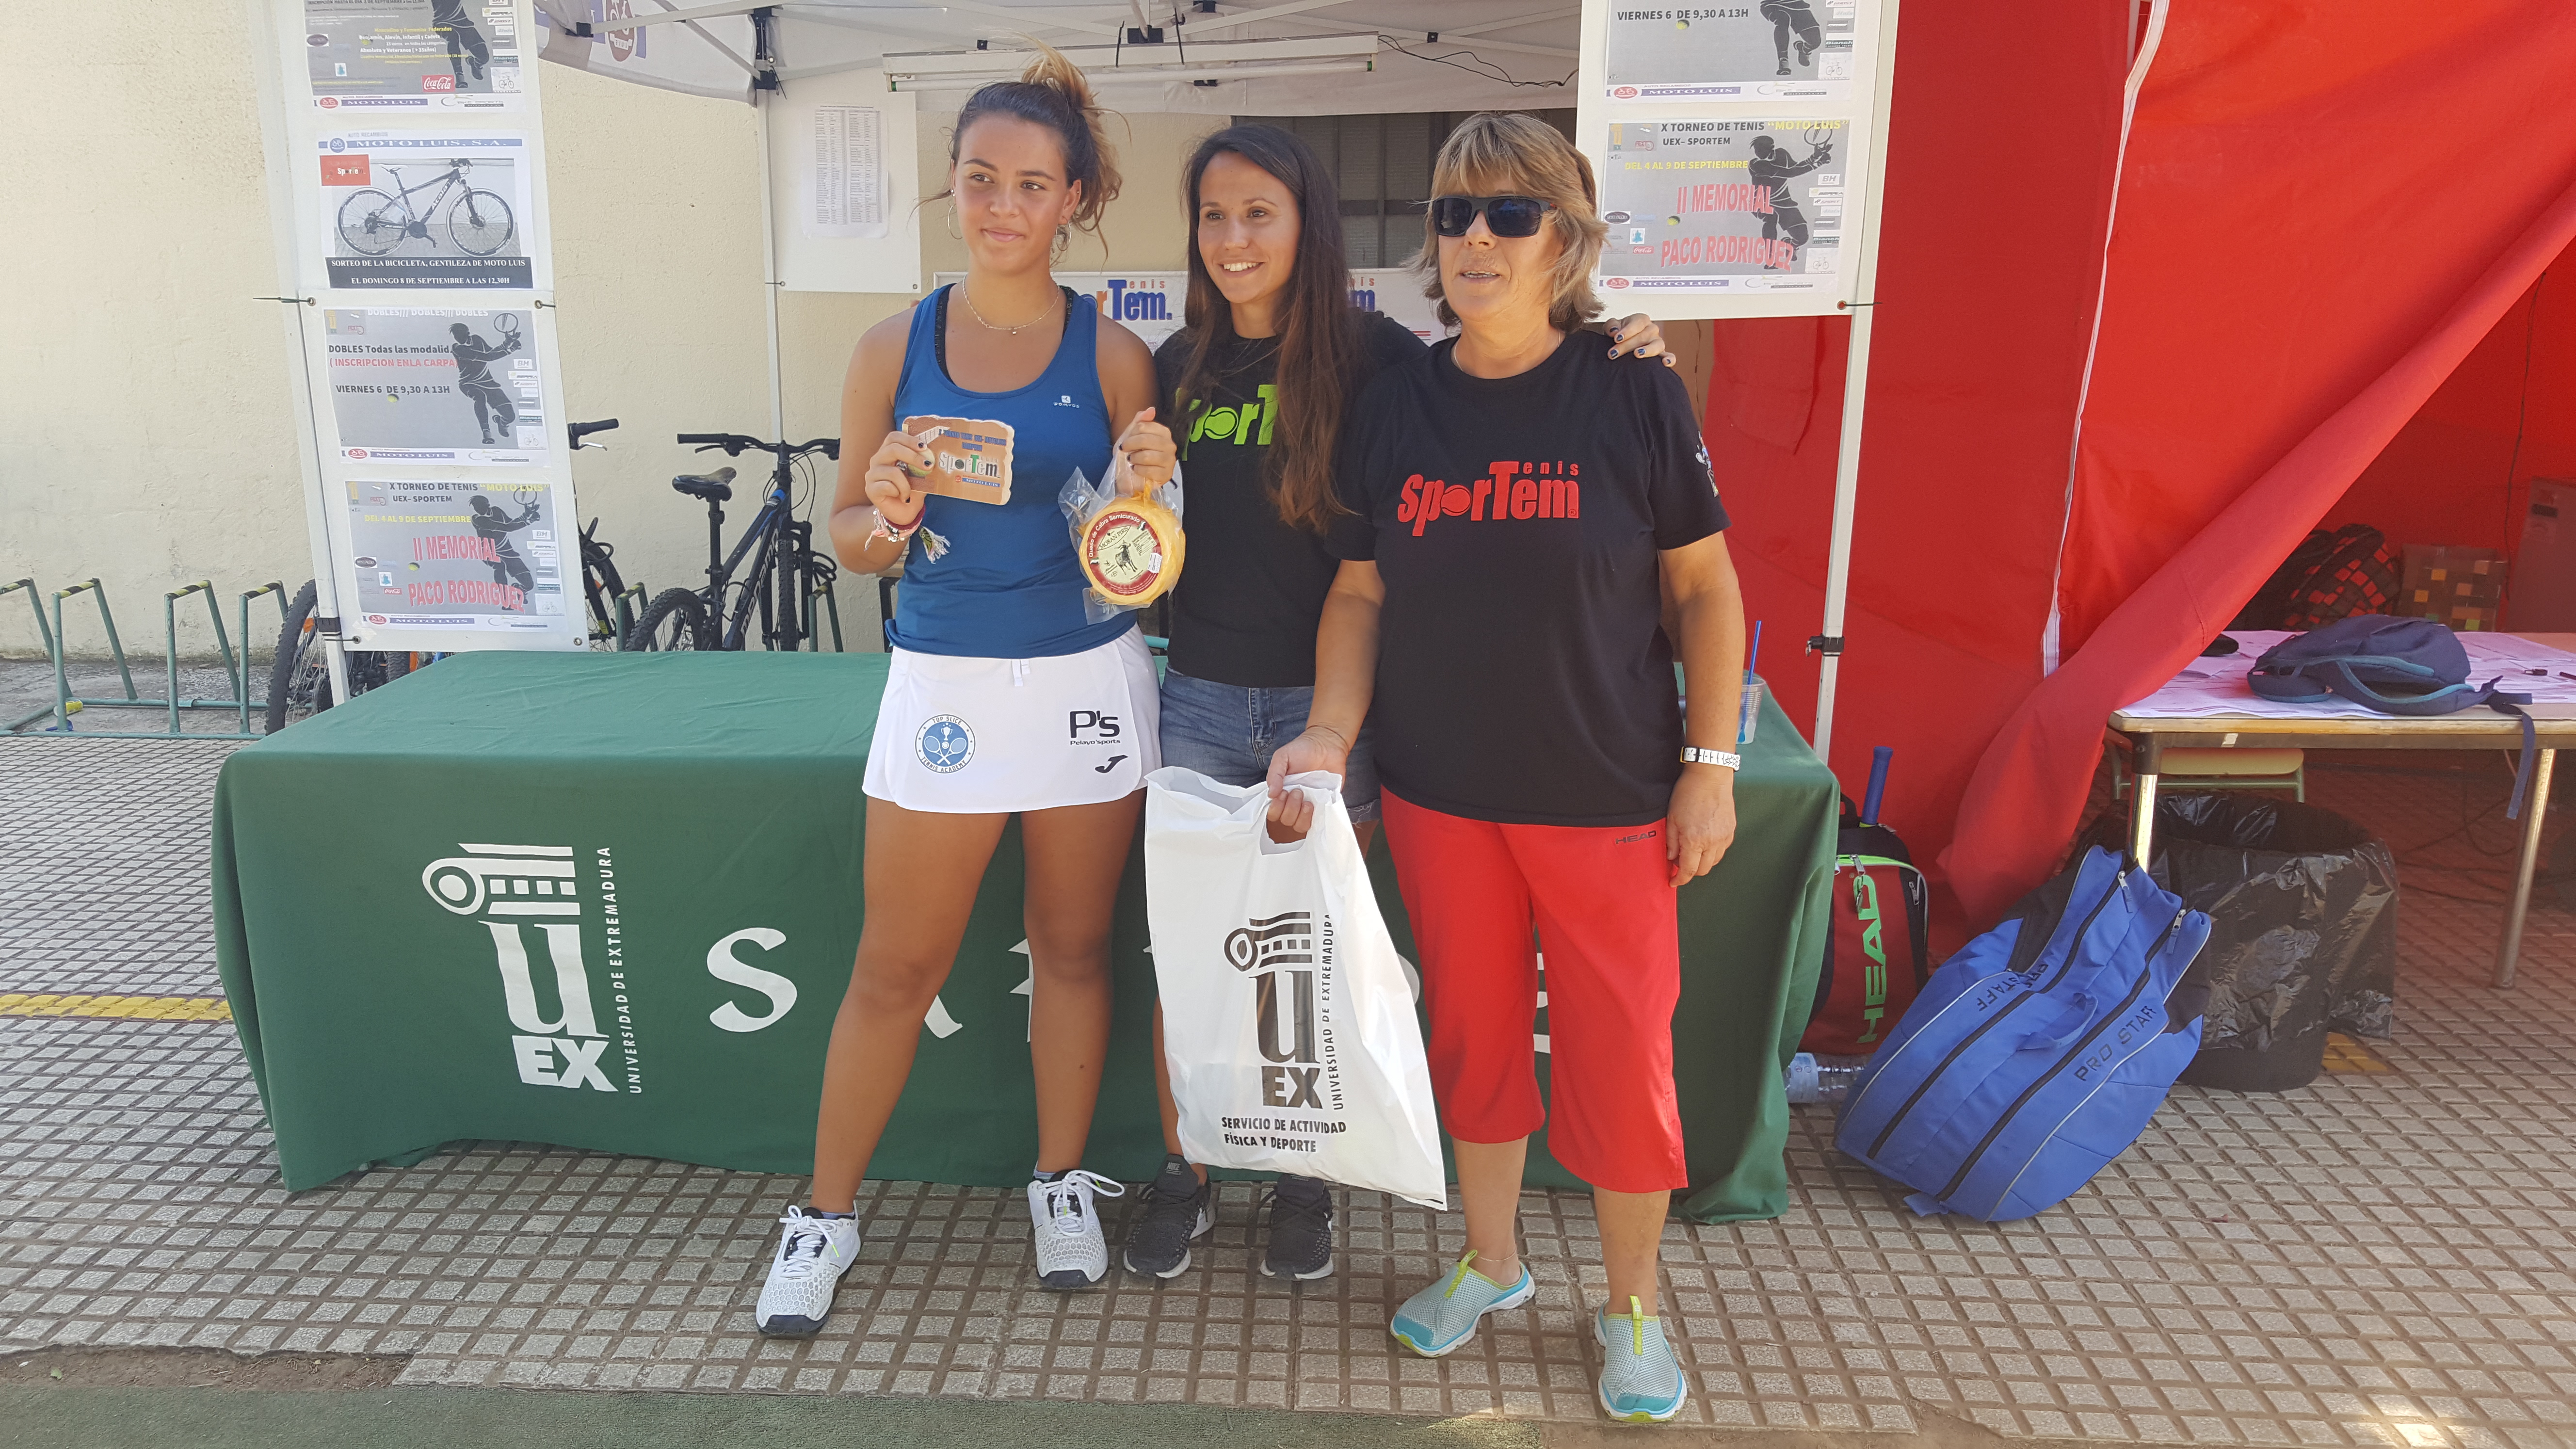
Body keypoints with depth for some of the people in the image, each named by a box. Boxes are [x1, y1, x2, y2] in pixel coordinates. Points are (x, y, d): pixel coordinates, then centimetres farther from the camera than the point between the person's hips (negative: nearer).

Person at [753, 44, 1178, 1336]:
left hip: (1087, 681, 0)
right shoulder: (895, 348, 2)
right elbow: (850, 537, 6)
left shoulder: (1114, 355, 0)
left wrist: (1138, 494, -17)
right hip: (943, 681, 0)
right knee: (896, 965, 6)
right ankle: (826, 1213, 25)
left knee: (1072, 945, 13)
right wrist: (886, 515, -16)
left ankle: (1062, 1182, 33)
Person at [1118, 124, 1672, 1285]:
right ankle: (1181, 1177, 28)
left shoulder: (1374, 357, -7)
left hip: (1327, 704, -3)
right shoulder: (1181, 366, 6)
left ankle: (1306, 1181, 30)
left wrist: (1619, 363, -19)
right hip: (1201, 699, 3)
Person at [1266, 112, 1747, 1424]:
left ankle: (1631, 1301, 30)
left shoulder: (1633, 395, -7)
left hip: (1606, 799, -3)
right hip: (1439, 792, 3)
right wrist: (1329, 733, -8)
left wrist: (1712, 763, -6)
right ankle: (1492, 1259, 38)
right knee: (1473, 1032, 16)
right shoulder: (1391, 407, 2)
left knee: (1621, 1053, 6)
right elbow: (1360, 592, 6)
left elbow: (1704, 587, -2)